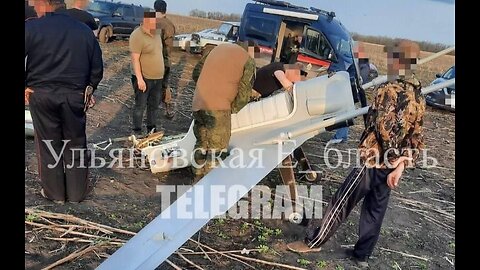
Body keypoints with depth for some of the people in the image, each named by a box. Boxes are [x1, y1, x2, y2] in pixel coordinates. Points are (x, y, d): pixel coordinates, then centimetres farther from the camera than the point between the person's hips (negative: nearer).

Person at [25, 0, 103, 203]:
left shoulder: (31, 28, -7)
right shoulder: (84, 30, 3)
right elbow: (97, 67, 7)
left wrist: (25, 86, 1)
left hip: (41, 95, -2)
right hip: (75, 96, 2)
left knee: (48, 144, 11)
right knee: (75, 144, 12)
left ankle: (54, 192, 22)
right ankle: (77, 192, 21)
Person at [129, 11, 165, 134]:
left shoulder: (157, 32, 8)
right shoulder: (137, 35, -16)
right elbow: (135, 59, -19)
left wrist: (162, 73, 19)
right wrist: (140, 79, -23)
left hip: (157, 78, 7)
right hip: (144, 78, -7)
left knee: (154, 105, 15)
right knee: (140, 105, 3)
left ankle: (152, 130, 29)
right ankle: (137, 131, 15)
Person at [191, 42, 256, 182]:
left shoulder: (219, 47, 15)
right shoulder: (248, 61, -1)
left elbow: (196, 72, 19)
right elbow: (244, 94, -6)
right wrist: (232, 109, 9)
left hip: (197, 104, 7)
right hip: (218, 108, -7)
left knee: (201, 144, 19)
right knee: (217, 149, 3)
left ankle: (198, 180, 30)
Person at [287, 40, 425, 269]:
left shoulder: (390, 89, -16)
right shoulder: (419, 98, 9)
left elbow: (384, 126, -25)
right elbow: (417, 139, 8)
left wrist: (393, 153, -12)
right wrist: (401, 164, 5)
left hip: (373, 161, -8)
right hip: (391, 166, 8)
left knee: (341, 203, 4)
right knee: (375, 211, 17)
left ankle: (313, 242, 18)